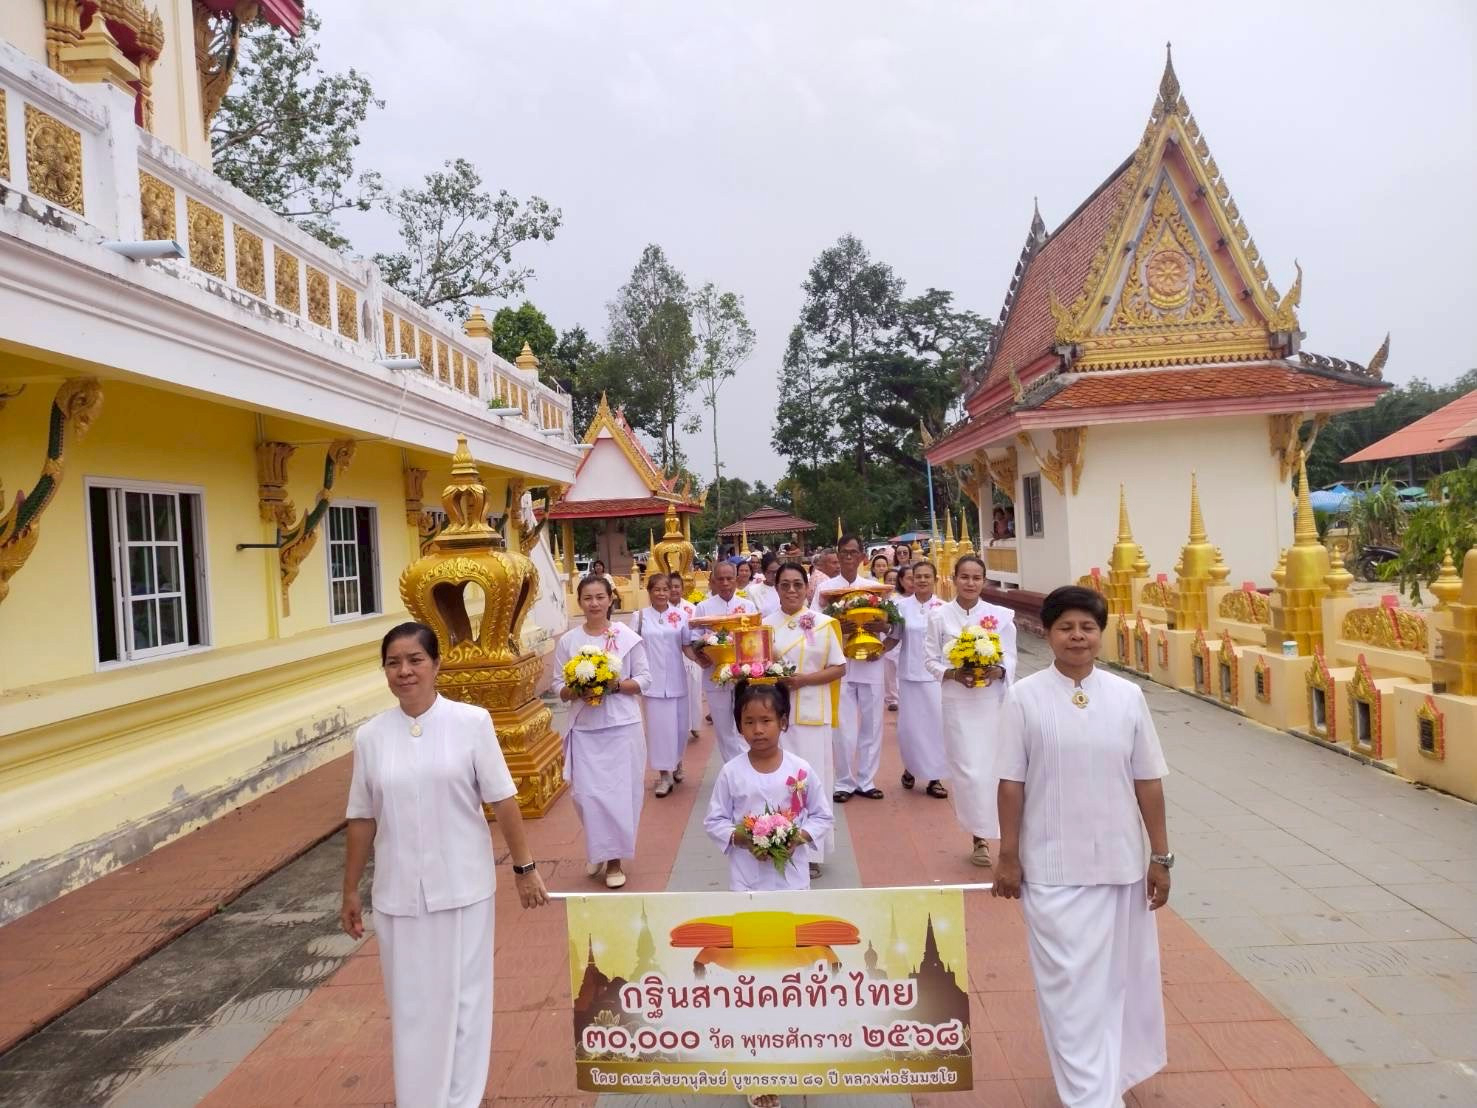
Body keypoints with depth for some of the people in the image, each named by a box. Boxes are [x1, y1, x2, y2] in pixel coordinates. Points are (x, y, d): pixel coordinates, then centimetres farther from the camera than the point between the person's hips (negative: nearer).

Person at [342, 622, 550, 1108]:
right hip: (398, 892, 2)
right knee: (411, 1004, 12)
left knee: (463, 997, 11)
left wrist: (524, 867, -3)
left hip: (462, 886, -2)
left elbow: (502, 800, -4)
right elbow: (362, 818, 6)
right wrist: (350, 891, 10)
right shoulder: (370, 736, -1)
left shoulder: (471, 722, -8)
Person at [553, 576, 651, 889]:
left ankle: (614, 859, 17)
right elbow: (558, 687, 5)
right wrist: (576, 691, -15)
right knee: (586, 793, 1)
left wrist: (616, 685, -16)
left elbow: (644, 681, 0)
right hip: (584, 728, 2)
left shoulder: (628, 637, -2)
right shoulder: (567, 641, 3)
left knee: (619, 792, 1)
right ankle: (599, 851, 25)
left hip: (622, 726, -1)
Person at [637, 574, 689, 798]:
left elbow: (687, 646, 3)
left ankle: (677, 763, 34)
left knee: (678, 724, 8)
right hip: (652, 680, -1)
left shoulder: (680, 615, 1)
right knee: (659, 725, 1)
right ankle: (664, 774, 10)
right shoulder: (641, 616, 0)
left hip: (676, 679, 1)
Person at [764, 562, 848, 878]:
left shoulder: (823, 624, 1)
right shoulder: (766, 625, 6)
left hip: (811, 713, -1)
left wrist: (803, 679, -12)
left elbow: (839, 669, 1)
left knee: (812, 780, 1)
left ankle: (811, 852, 11)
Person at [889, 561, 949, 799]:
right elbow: (894, 638, 5)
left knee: (935, 724, 1)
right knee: (909, 725, 6)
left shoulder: (943, 607, -2)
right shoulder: (902, 605, -1)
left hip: (936, 674, 0)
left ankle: (934, 777, 14)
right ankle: (910, 768, 29)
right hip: (909, 674, 1)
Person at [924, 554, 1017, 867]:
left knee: (991, 766, 3)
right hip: (957, 701, -1)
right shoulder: (939, 616, 0)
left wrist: (997, 671, -17)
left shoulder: (1000, 616, 0)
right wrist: (952, 674, -14)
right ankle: (979, 835, 11)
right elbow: (930, 659, 2)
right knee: (967, 769, -2)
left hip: (992, 699, 1)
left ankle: (984, 834, 21)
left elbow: (1011, 658, 3)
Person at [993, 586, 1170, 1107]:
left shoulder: (1128, 696, -2)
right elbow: (1012, 784, -5)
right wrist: (1008, 857, -4)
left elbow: (1148, 782, 3)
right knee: (1069, 982, 3)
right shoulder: (1024, 697, -9)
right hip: (1052, 866, -3)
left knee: (1116, 977, 17)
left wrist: (1160, 856, 4)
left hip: (1120, 862, 3)